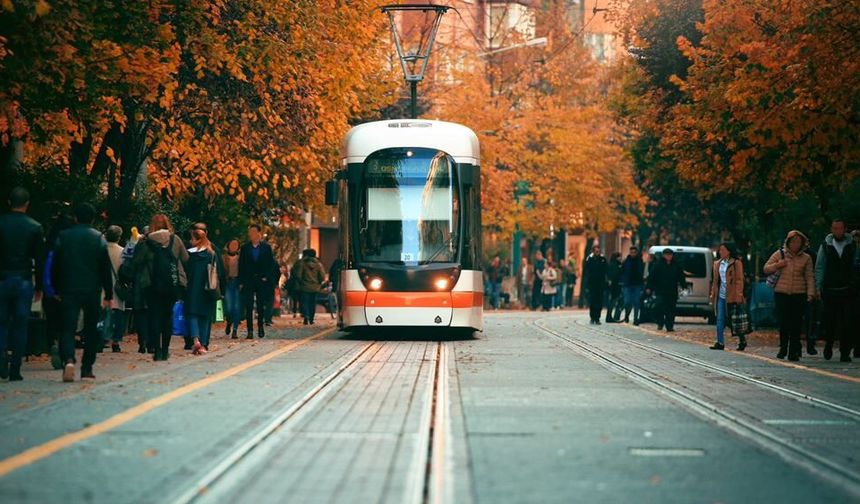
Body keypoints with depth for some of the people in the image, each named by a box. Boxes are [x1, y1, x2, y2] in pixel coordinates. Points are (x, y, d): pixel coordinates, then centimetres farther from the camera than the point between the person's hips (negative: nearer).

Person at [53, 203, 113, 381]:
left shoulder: (63, 237, 3)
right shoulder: (98, 238, -1)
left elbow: (55, 266, 6)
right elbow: (106, 269, 0)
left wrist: (57, 290, 16)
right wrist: (108, 295, 5)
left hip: (69, 291, 0)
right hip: (92, 291, 0)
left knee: (68, 328, -3)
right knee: (91, 330, 13)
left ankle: (68, 360, -28)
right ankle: (87, 368, 12)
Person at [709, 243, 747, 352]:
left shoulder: (736, 263, -5)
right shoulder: (718, 264, 13)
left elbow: (739, 280, -9)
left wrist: (739, 295, -16)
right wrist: (713, 294, 11)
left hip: (731, 296, -6)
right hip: (721, 296, 6)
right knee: (720, 320, 2)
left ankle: (742, 341, 15)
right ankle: (720, 343, 3)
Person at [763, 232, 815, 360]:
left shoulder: (806, 258, 6)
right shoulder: (779, 254, 8)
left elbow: (810, 277, 4)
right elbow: (766, 269, 12)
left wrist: (810, 293, -7)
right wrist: (777, 265, -7)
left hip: (799, 295, -1)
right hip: (781, 293, 1)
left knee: (796, 324, -4)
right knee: (783, 322, 0)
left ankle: (794, 352, 2)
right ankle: (783, 348, 17)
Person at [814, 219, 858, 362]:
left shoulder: (852, 245, 6)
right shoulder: (825, 246, 5)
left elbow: (855, 265, 7)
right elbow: (819, 267, 5)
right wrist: (818, 287, -2)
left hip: (847, 290, 0)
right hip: (829, 290, 0)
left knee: (846, 323, -4)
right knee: (829, 321, 3)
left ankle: (845, 353, 0)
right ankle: (828, 344, 28)